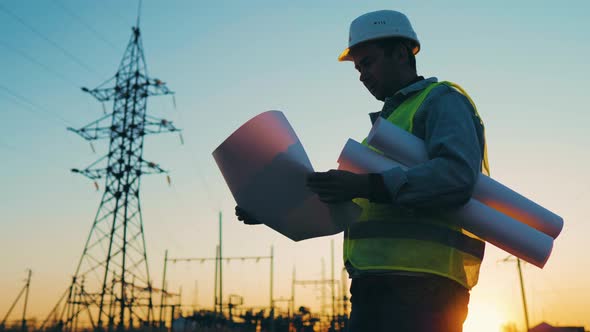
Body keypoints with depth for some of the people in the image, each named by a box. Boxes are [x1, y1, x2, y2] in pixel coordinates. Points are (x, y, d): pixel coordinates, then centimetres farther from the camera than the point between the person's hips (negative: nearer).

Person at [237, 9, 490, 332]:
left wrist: (368, 185, -27)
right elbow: (343, 207, 23)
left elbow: (457, 175, -20)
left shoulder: (443, 100, 0)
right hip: (375, 286, 9)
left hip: (420, 284, -8)